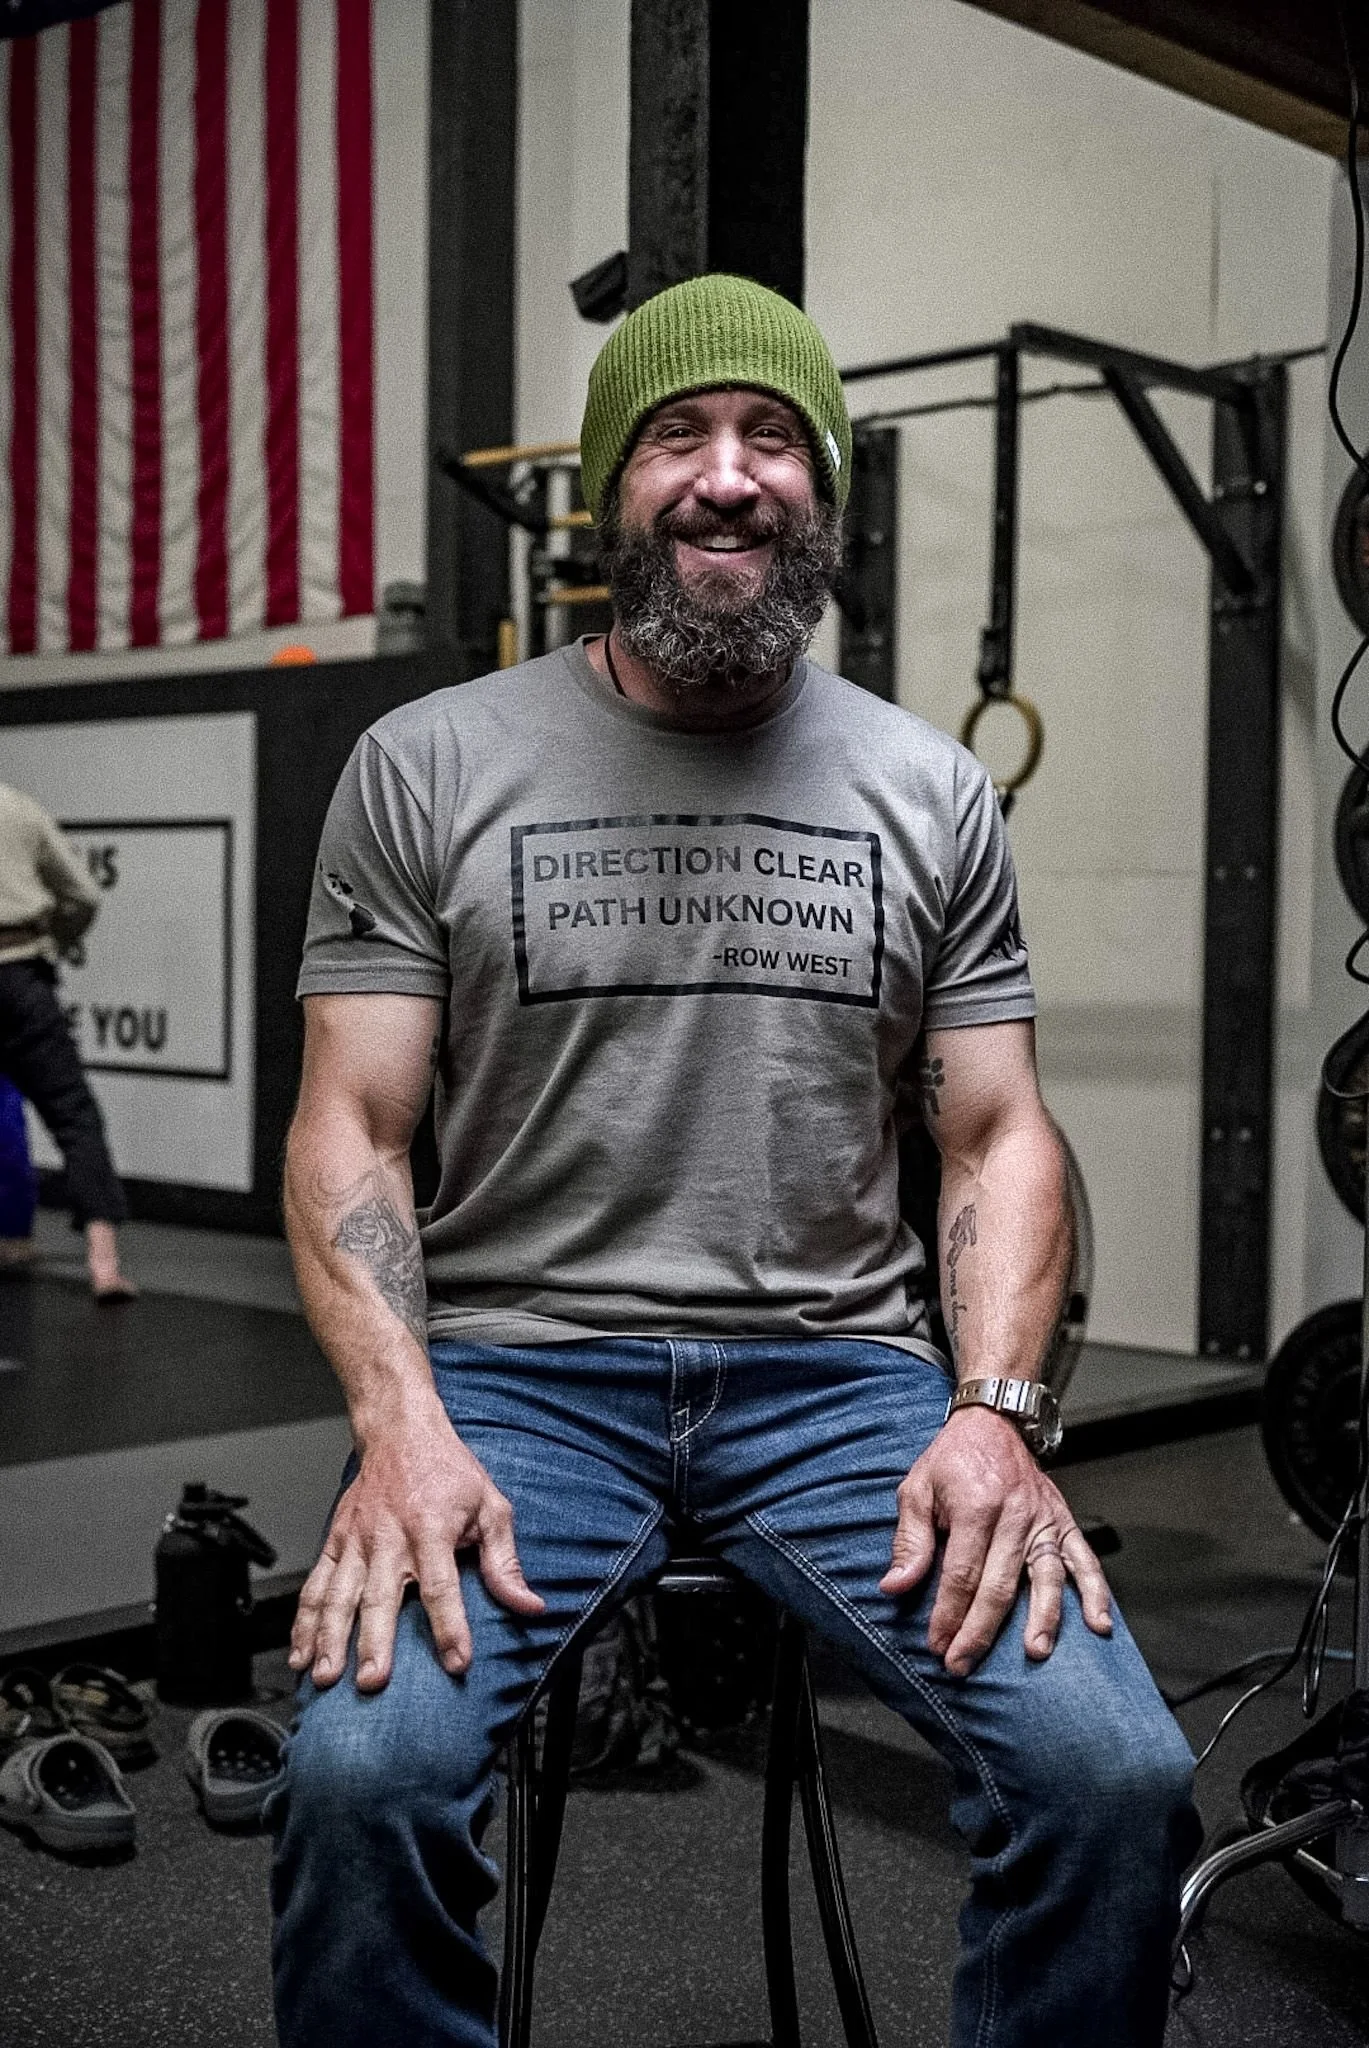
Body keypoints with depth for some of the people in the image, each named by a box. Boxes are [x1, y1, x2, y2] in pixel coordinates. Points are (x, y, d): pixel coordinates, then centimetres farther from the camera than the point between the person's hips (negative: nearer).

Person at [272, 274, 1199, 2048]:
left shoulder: (931, 791, 12)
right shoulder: (428, 766, 6)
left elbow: (996, 1134, 10)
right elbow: (349, 1128, 2)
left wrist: (994, 1411, -9)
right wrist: (404, 1426, -15)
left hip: (839, 1371, 2)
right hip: (516, 1365, -1)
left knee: (1116, 1775, -21)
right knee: (363, 1773, -29)